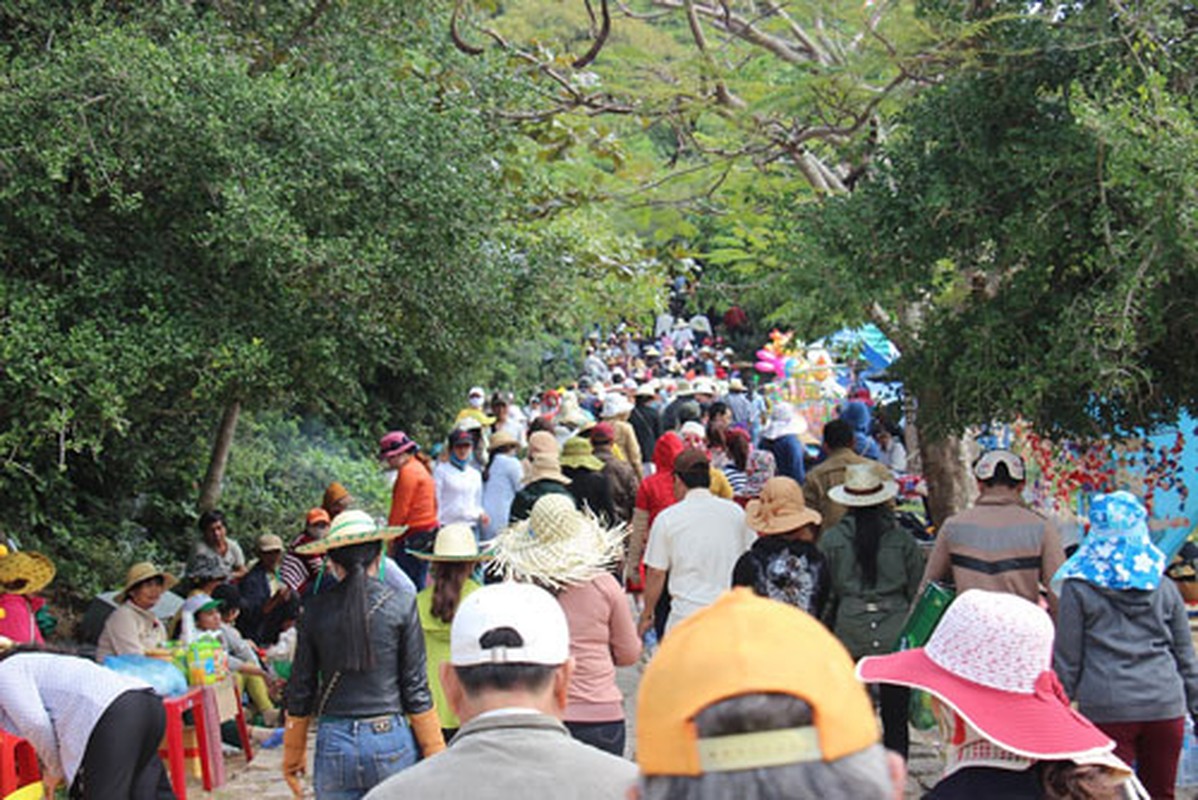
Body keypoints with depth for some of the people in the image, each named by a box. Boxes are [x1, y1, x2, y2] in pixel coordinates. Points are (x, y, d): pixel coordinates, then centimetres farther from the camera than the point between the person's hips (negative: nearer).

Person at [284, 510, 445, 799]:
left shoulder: (315, 610, 2)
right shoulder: (402, 606, -3)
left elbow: (301, 688, 8)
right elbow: (416, 689, -2)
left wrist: (293, 754, 18)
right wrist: (434, 754, 6)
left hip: (334, 743, 2)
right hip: (390, 740, -2)